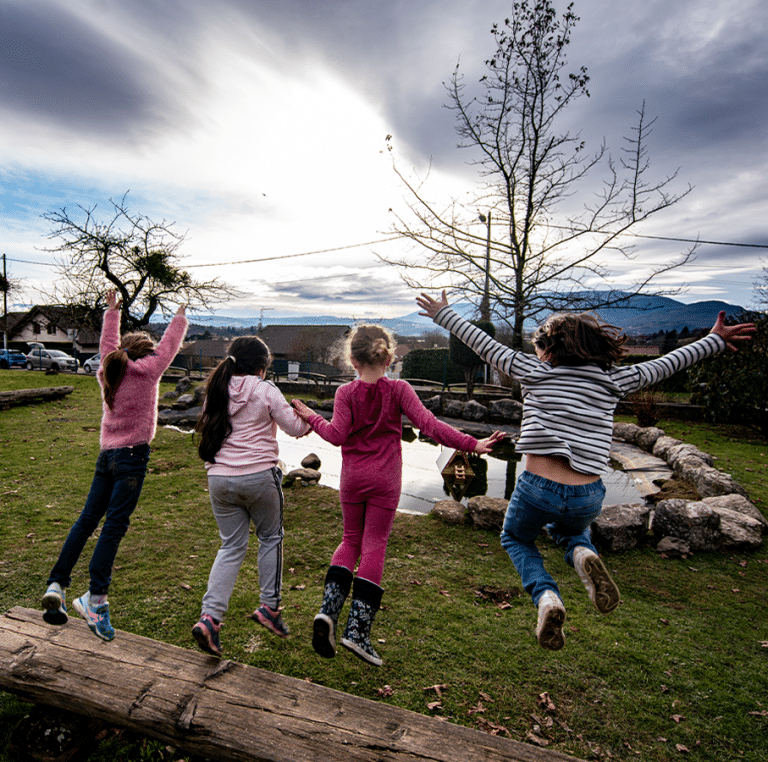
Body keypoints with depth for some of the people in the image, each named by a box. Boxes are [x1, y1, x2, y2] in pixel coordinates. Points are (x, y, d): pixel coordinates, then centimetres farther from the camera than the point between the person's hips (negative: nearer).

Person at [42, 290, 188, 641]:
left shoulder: (108, 372, 11)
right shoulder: (146, 371, -4)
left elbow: (107, 345, 28)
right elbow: (169, 346, 8)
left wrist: (111, 312, 39)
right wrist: (180, 317, 24)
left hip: (106, 454, 7)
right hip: (132, 455, -6)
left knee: (87, 520, 13)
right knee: (114, 524, -8)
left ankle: (57, 585, 16)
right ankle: (95, 598, -8)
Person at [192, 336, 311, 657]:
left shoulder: (215, 390, 8)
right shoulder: (265, 390, -7)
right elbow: (295, 428, -5)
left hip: (219, 478, 5)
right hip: (259, 477, -4)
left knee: (231, 547, 15)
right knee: (271, 538, 17)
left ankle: (209, 616, 6)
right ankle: (269, 606, 22)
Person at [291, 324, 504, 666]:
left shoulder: (346, 393, -4)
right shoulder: (399, 390, -6)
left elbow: (337, 435, -14)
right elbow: (428, 424, -14)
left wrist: (313, 418, 3)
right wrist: (471, 444, -13)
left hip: (352, 478, 2)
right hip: (385, 480, -1)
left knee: (351, 540, 19)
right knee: (374, 547, 6)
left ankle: (328, 609, 7)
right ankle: (357, 630, 7)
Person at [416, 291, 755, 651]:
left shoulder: (534, 371, 1)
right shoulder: (614, 380, 7)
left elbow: (483, 344, 8)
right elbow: (666, 364, 19)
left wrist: (442, 313, 20)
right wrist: (715, 340, 35)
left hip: (537, 489, -3)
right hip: (587, 498, 3)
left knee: (516, 538, 29)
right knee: (569, 528, 38)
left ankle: (546, 596, 1)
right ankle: (583, 555, 3)